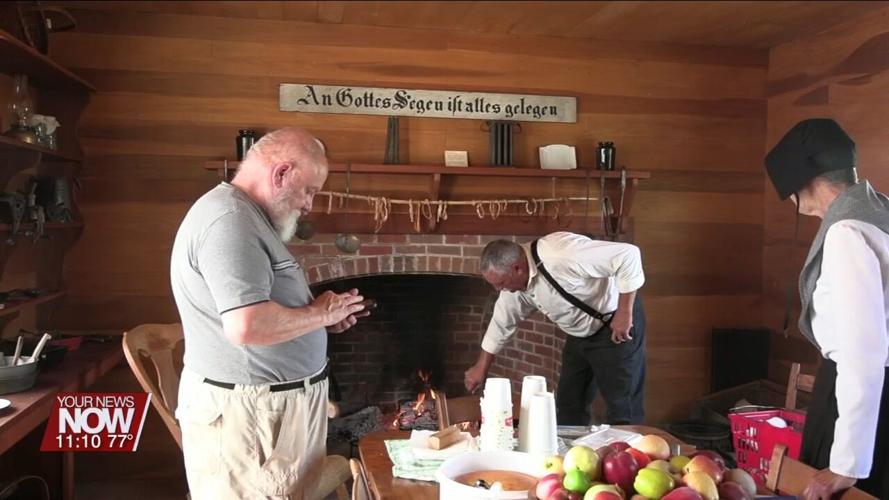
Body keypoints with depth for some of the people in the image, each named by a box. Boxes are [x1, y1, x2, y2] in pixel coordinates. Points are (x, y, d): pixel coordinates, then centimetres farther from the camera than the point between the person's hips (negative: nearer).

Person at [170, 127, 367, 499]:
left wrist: (323, 318, 7)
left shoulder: (245, 216, 15)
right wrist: (319, 314, -15)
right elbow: (247, 326, -30)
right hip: (244, 410, -10)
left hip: (269, 402, 10)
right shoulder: (230, 218, -20)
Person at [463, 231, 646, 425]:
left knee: (623, 409, -3)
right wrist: (481, 367, 15)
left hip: (616, 326, -8)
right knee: (567, 405, 11)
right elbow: (501, 323, 8)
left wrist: (625, 312, -27)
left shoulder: (562, 255, -34)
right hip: (581, 334, 8)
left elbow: (628, 255, -32)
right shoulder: (515, 281, -8)